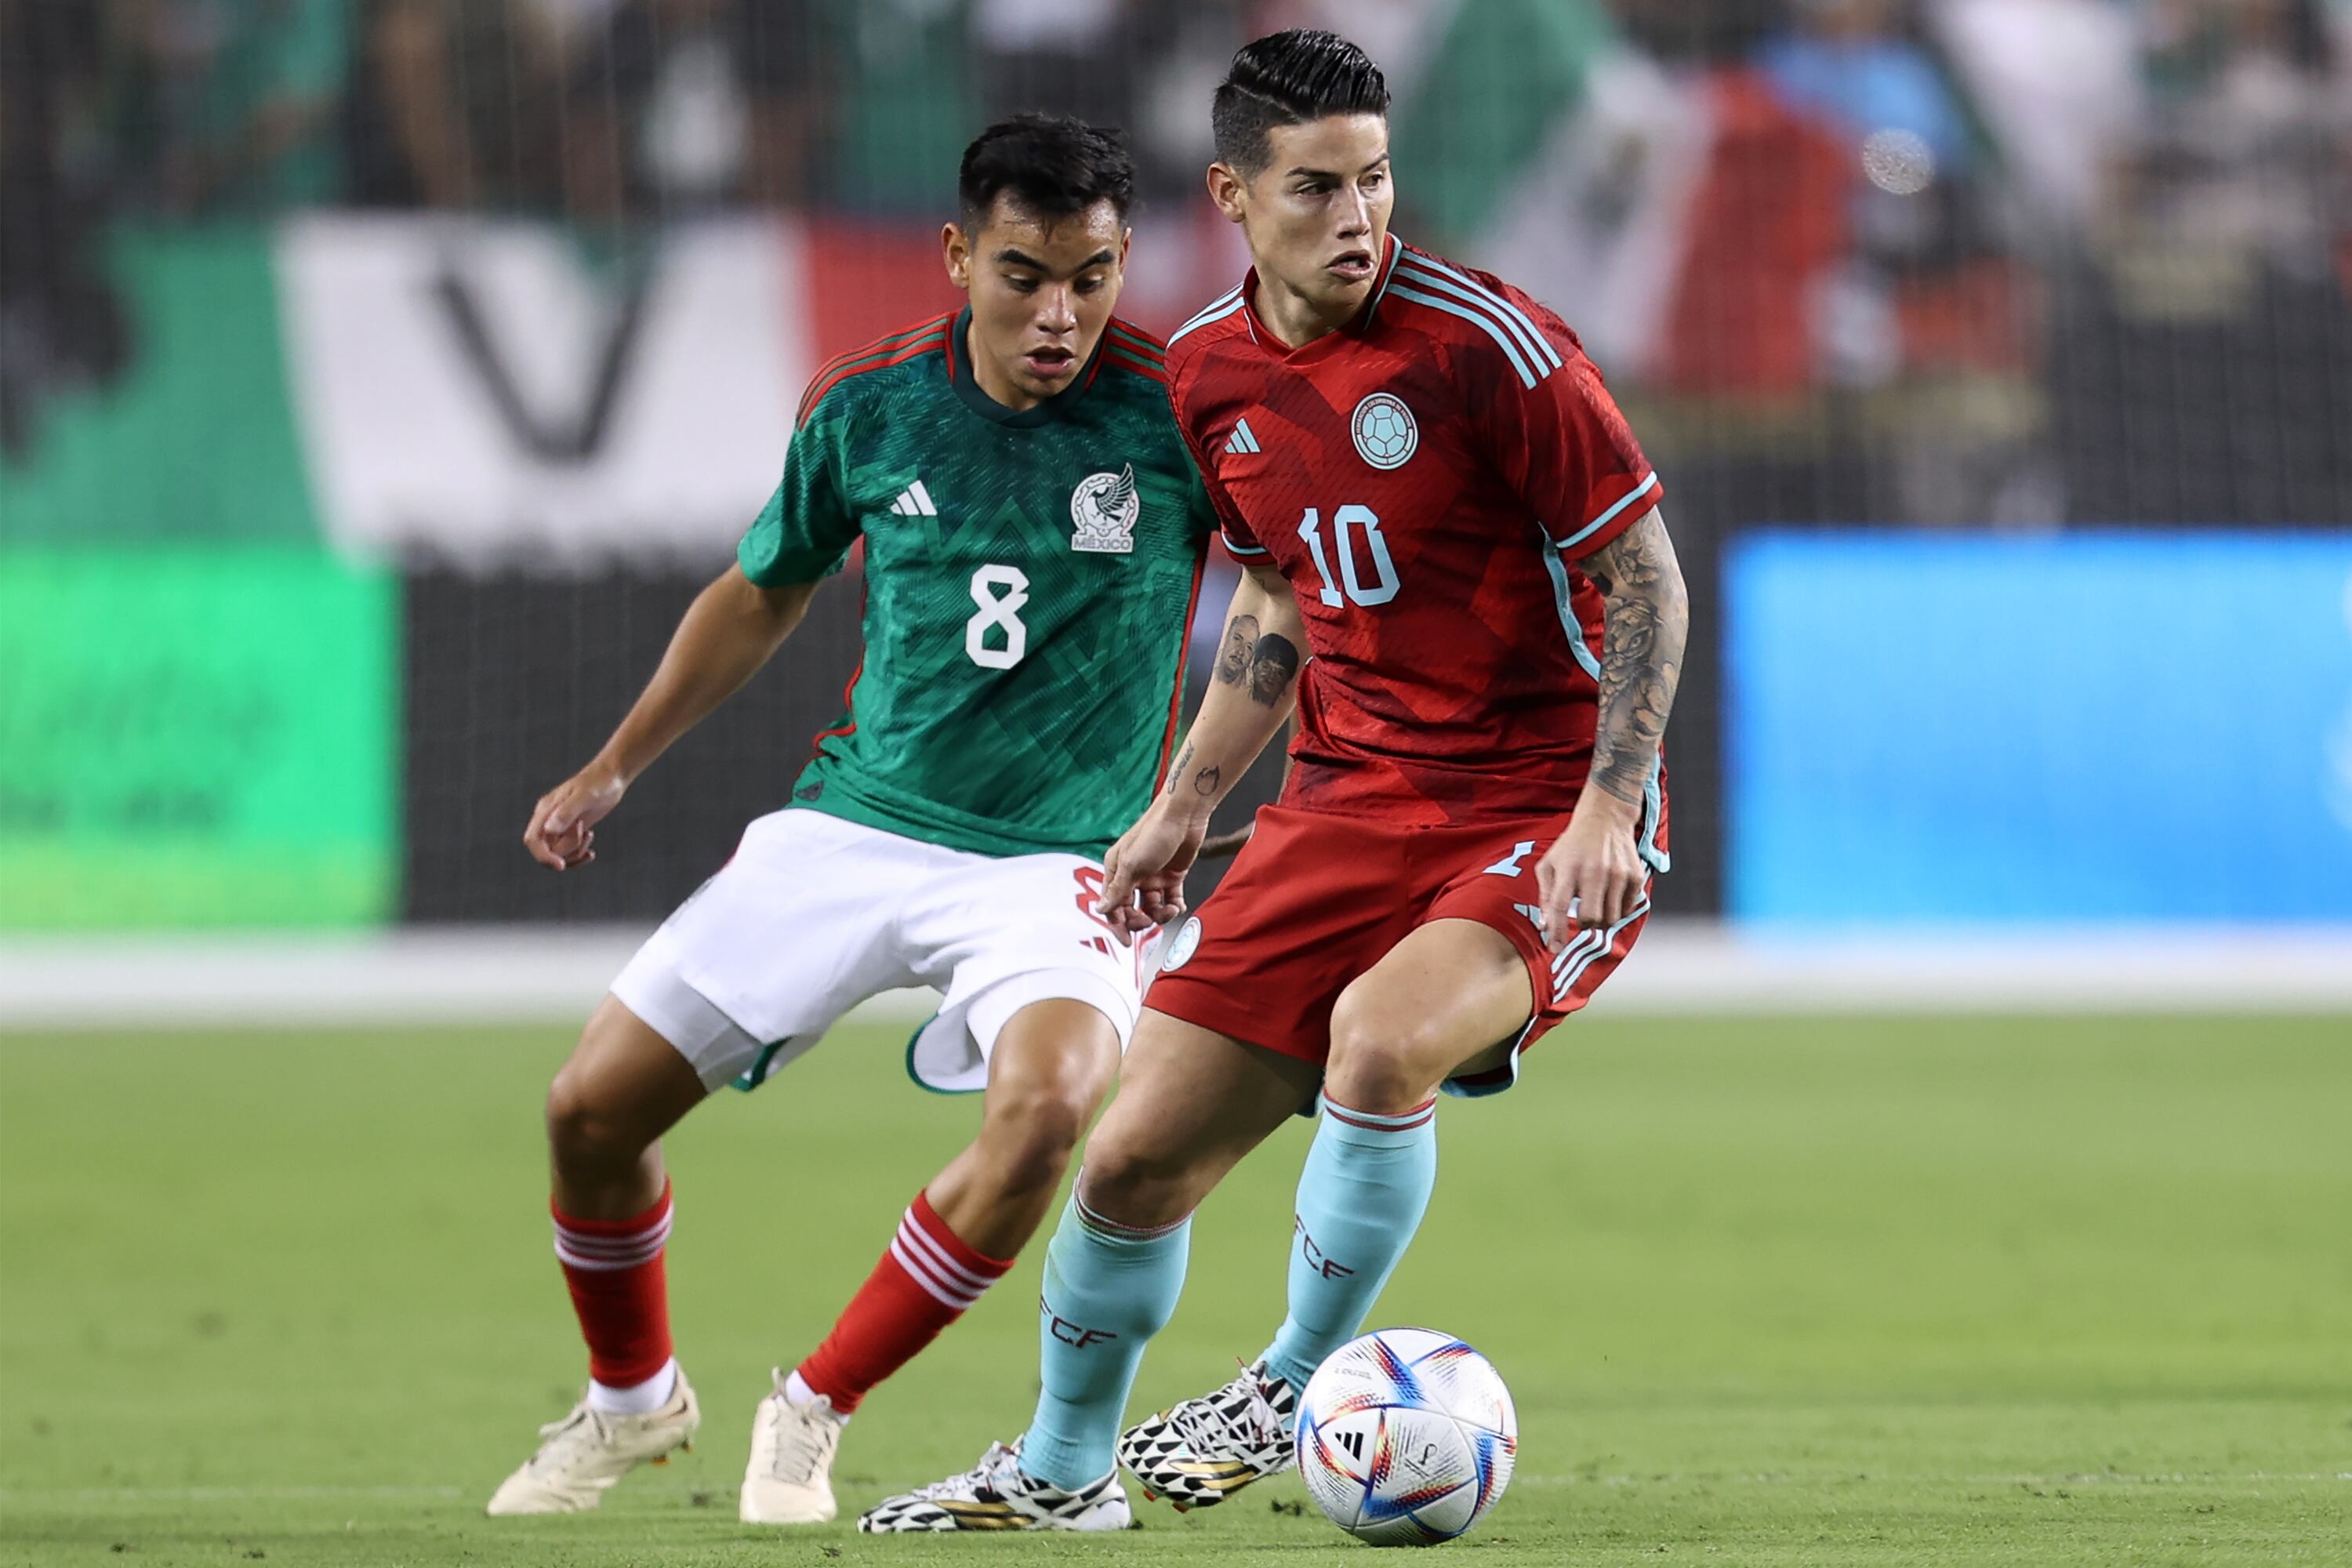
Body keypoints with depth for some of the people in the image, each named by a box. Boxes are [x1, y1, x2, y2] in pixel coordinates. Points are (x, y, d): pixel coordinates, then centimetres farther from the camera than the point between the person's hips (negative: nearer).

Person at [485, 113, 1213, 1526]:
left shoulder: (1176, 415, -13)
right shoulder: (868, 405, -2)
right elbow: (767, 591, 16)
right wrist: (615, 768, 18)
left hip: (1055, 858, -3)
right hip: (854, 824, 3)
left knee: (1050, 1100, -34)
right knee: (594, 1107, -2)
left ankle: (815, 1413, -14)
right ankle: (633, 1397, 28)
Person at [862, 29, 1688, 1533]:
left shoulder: (1488, 344, -16)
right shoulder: (1213, 370, 4)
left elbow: (1648, 577, -11)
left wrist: (1609, 806, -20)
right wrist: (1186, 803, 18)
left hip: (1547, 812, -6)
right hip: (1351, 803, 6)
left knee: (1381, 1031, -35)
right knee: (1135, 1157, 2)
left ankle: (1299, 1388, -11)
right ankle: (1058, 1469, 28)